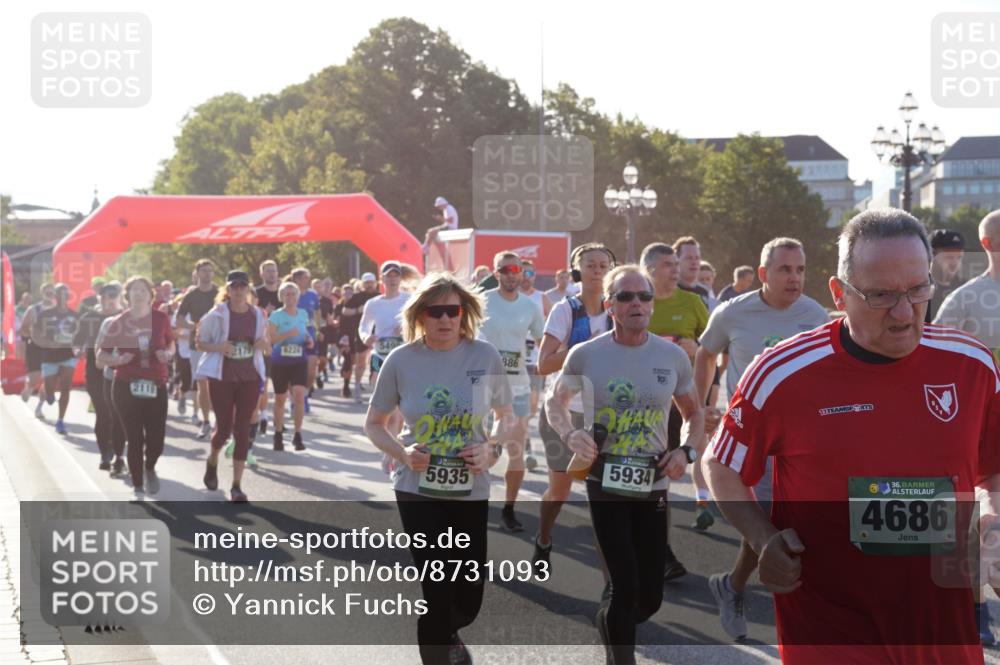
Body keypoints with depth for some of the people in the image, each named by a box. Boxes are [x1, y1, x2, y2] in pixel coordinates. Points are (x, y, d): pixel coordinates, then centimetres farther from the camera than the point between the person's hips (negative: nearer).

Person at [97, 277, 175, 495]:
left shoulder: (161, 319, 1)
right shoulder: (118, 323, -2)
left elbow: (171, 344, 16)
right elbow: (101, 355, 4)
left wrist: (168, 354, -6)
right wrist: (118, 359, -17)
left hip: (156, 386, 1)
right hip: (126, 387, -1)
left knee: (156, 438, -3)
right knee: (135, 438, 0)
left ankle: (149, 468, 32)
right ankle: (138, 486, 15)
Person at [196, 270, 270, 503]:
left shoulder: (258, 315, 4)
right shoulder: (217, 315, -5)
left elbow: (268, 349, 12)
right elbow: (200, 343, 0)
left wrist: (264, 344, -12)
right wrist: (219, 347, -19)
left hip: (249, 378, 2)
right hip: (221, 377, -2)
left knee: (242, 430, -1)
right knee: (224, 427, 1)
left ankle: (237, 485, 4)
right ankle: (212, 461, 36)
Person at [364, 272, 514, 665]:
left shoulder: (486, 357, -6)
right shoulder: (401, 360, -8)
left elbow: (506, 417, 7)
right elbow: (374, 424, 4)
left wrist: (492, 450, -13)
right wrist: (402, 453, -14)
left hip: (471, 491, 2)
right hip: (418, 490, -2)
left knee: (468, 597, 11)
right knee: (438, 591, -6)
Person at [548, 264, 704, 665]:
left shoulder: (673, 357, 0)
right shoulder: (586, 356, -6)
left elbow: (694, 414, 14)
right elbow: (555, 402, 9)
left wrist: (687, 452, -6)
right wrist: (570, 434, -12)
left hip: (653, 486, 3)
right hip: (606, 484, -3)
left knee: (650, 598, 7)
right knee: (626, 588, -9)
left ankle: (610, 623, 41)